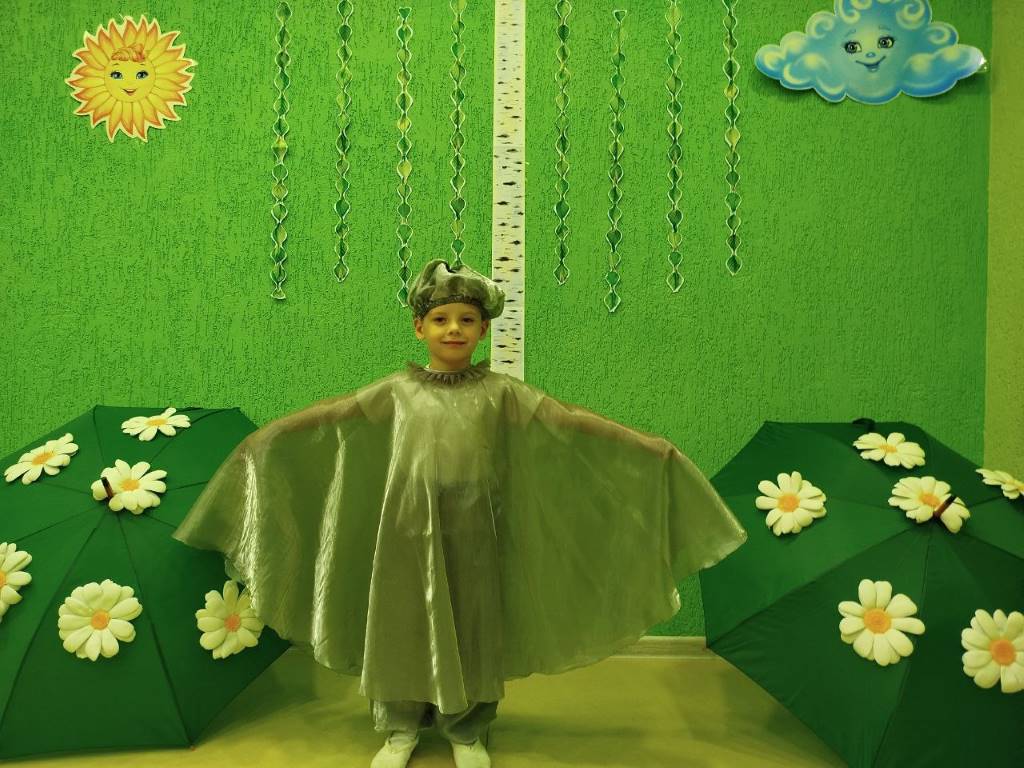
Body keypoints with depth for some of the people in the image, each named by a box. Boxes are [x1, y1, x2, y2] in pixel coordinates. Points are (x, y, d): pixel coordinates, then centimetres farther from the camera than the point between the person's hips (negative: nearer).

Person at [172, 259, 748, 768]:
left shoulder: (503, 392, -1)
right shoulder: (395, 392, 3)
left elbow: (572, 421, -9)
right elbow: (323, 418, 5)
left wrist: (647, 446, -15)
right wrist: (263, 440, 2)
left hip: (474, 534, 0)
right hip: (408, 531, 1)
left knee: (473, 629, 10)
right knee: (403, 625, 11)